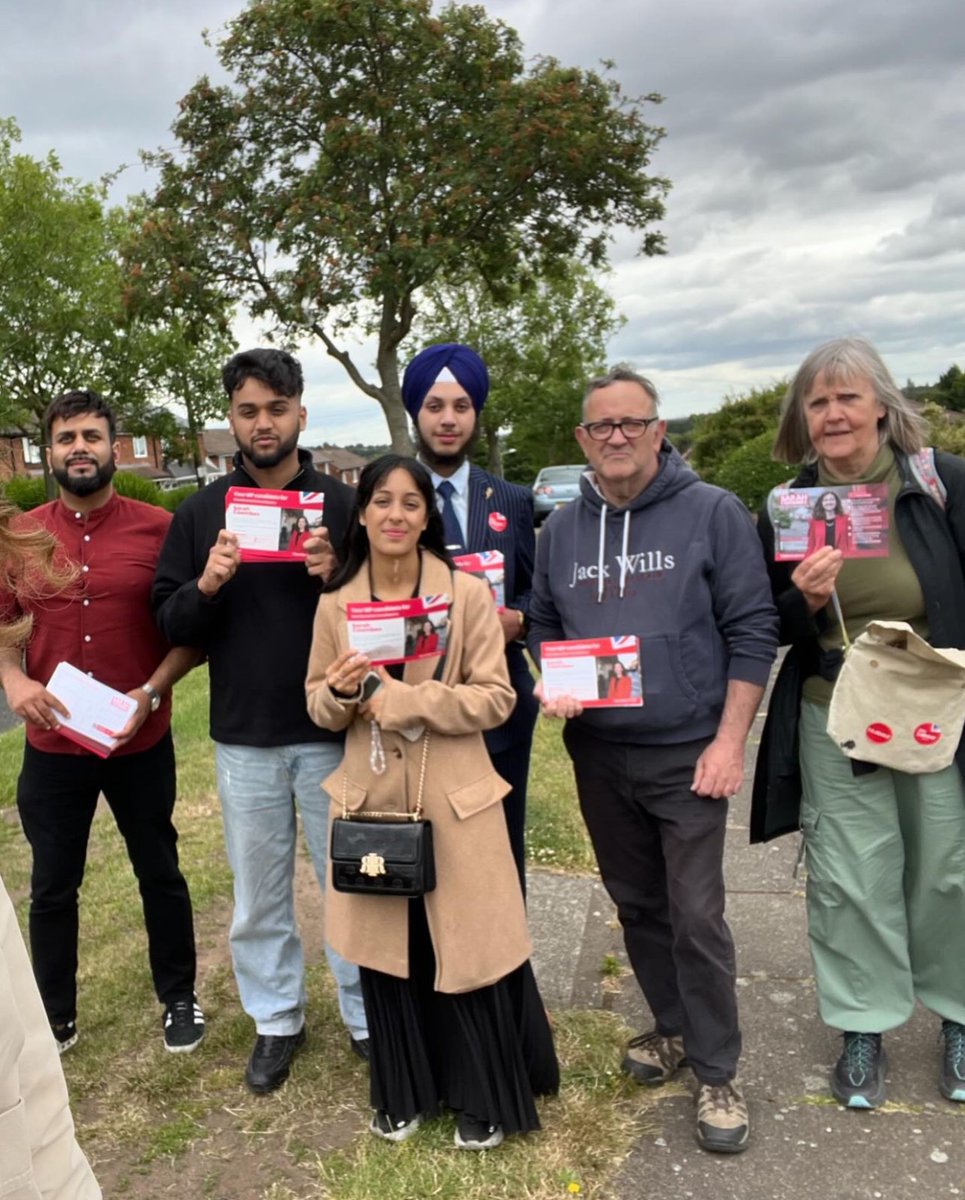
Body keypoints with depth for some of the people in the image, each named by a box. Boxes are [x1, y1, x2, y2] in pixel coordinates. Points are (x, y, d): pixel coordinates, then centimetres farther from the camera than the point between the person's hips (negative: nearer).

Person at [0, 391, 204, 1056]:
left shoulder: (159, 528, -9)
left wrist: (151, 691, -18)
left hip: (142, 743, -2)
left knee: (160, 875, 14)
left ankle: (180, 999, 35)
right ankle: (55, 1019, 36)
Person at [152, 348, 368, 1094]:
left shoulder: (343, 504, -2)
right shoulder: (200, 513, 3)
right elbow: (168, 623, 4)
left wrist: (339, 578, -20)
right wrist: (204, 587, -17)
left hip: (333, 731, -2)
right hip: (243, 738, 2)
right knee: (259, 893, 15)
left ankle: (368, 1017, 29)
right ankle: (277, 1021, 35)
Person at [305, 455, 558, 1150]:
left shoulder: (468, 593, -7)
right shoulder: (336, 604, 2)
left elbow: (495, 697, -9)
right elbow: (319, 707, 8)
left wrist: (401, 698, -18)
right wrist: (341, 691, -15)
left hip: (454, 802, -3)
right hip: (374, 800, 3)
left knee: (468, 949, 7)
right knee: (387, 952, 14)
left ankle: (485, 1098, 31)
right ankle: (404, 1093, 37)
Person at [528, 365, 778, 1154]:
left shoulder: (714, 513, -7)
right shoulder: (560, 529, 6)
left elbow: (751, 630, -9)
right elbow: (544, 627, 14)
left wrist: (729, 740, -13)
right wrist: (553, 686, -6)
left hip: (686, 754, -4)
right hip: (597, 755, 5)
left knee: (696, 917, 0)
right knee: (637, 905, 17)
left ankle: (717, 1073, 20)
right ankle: (674, 1028, 38)